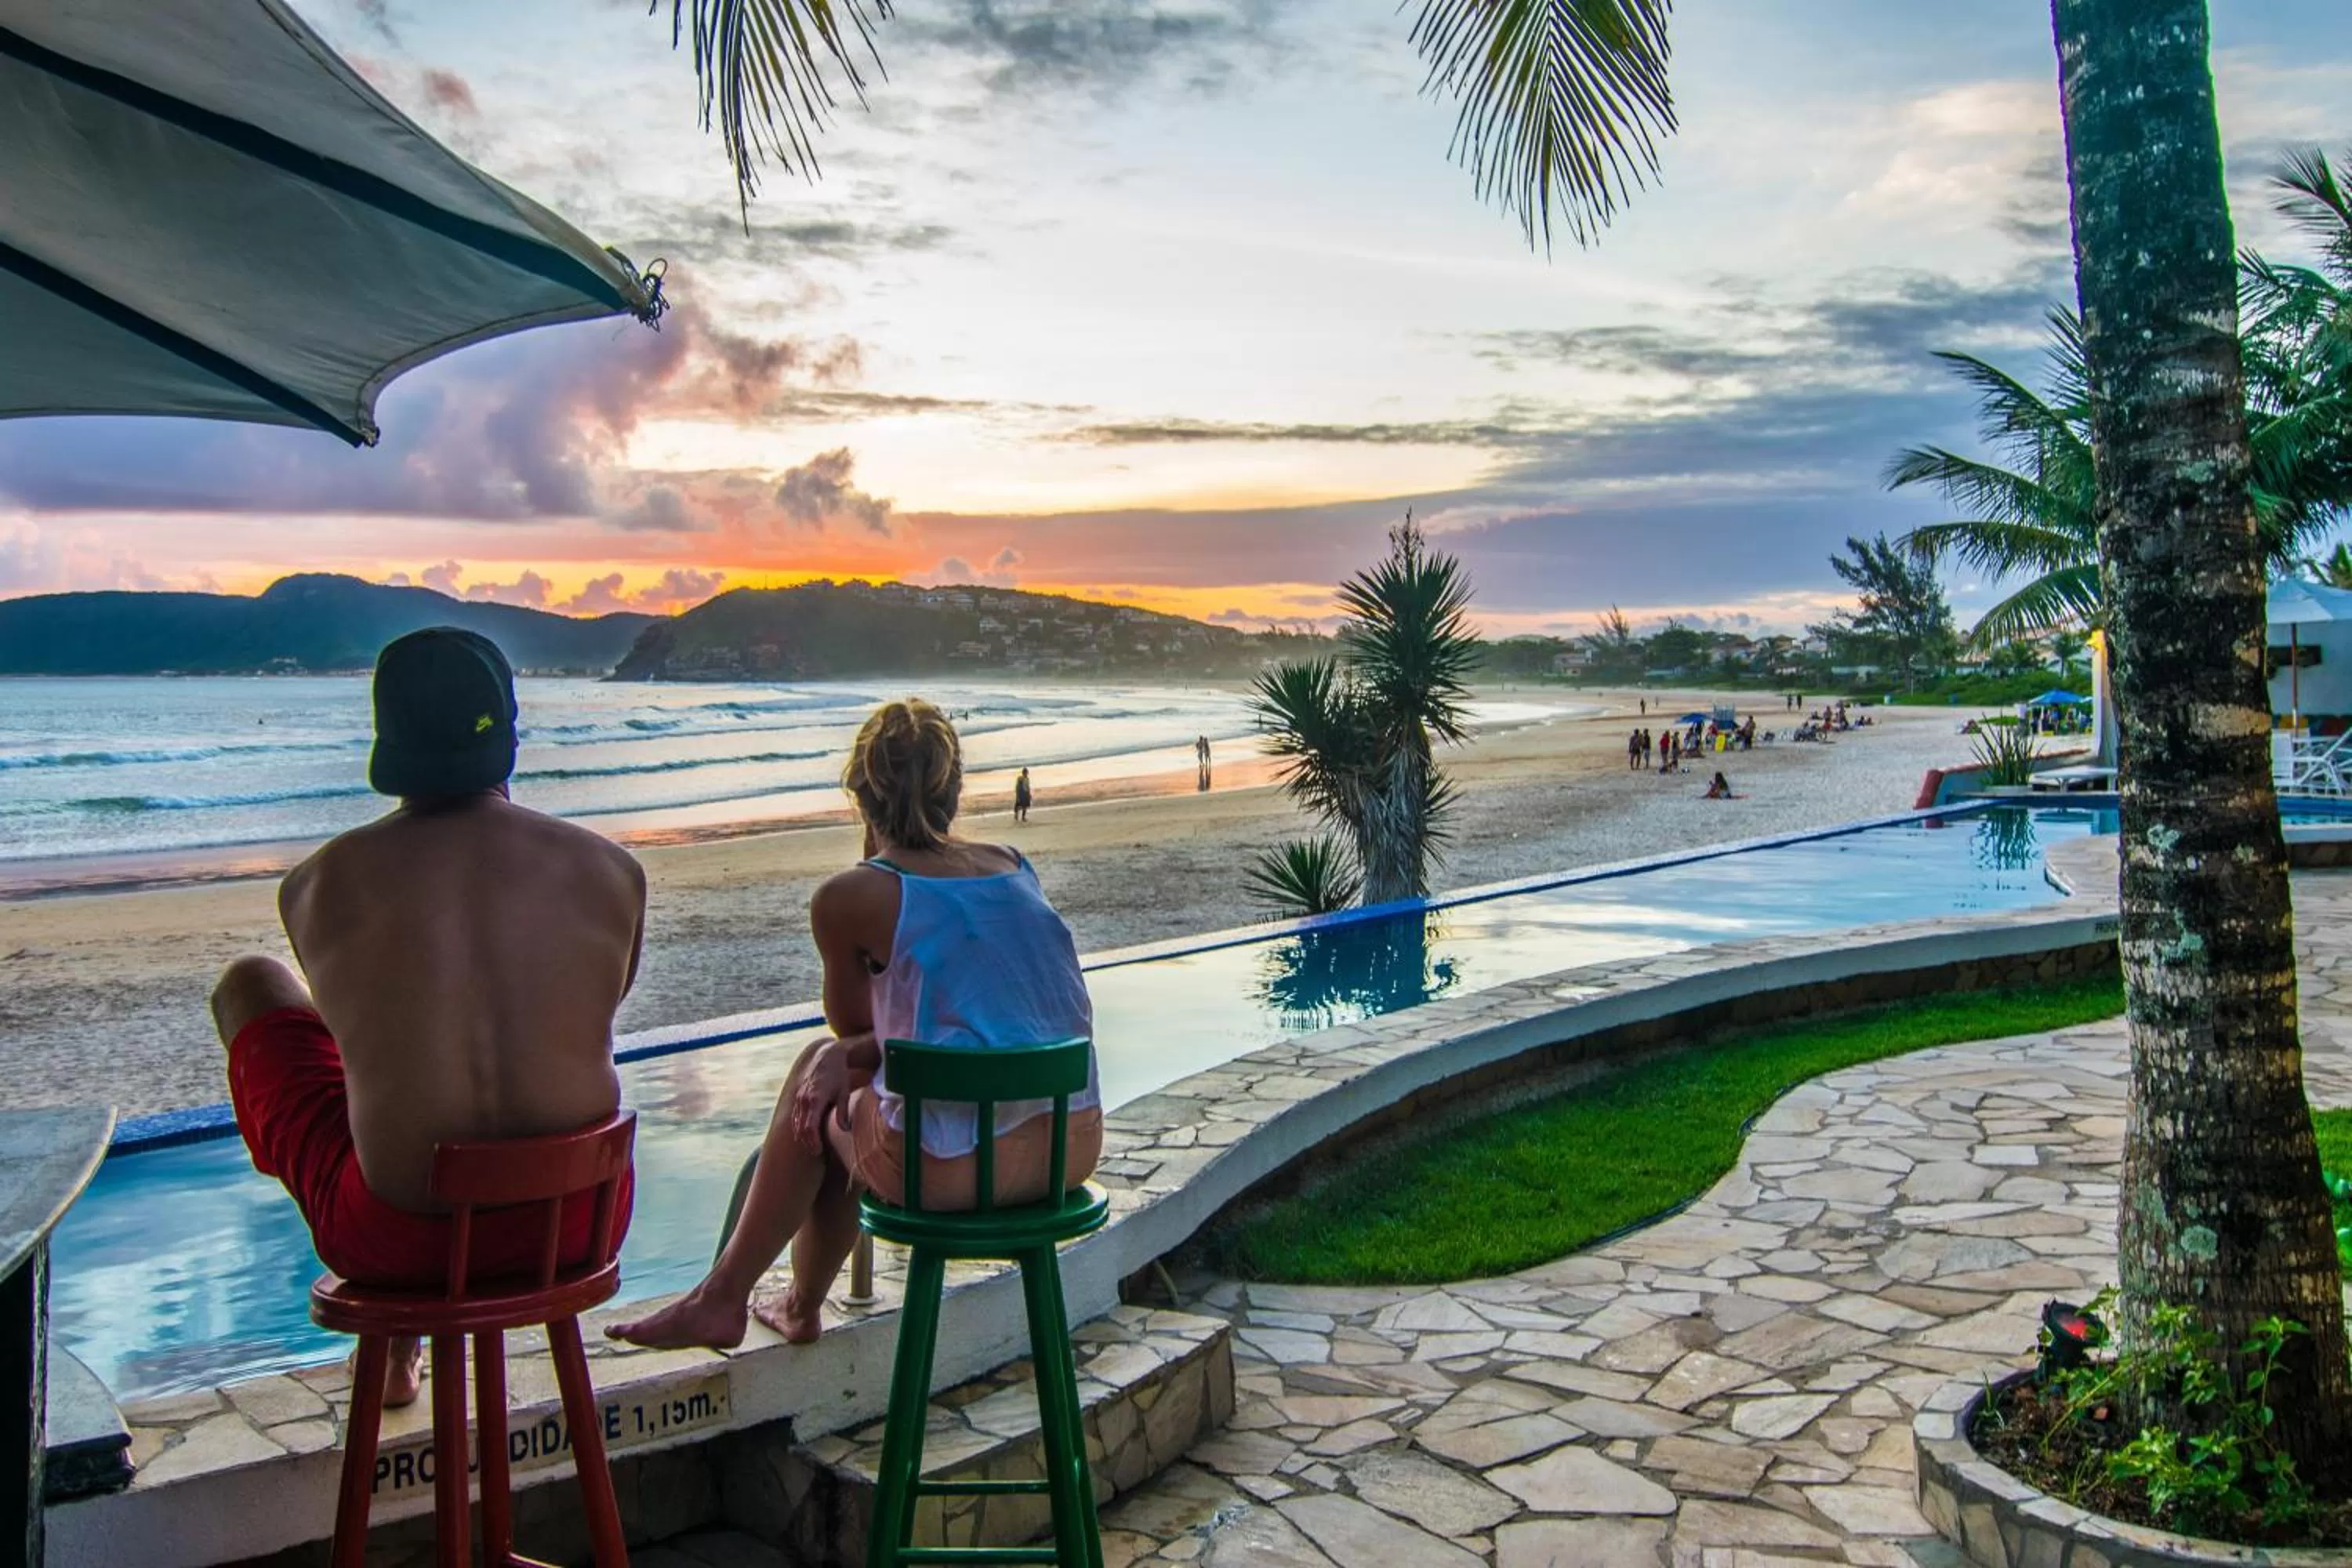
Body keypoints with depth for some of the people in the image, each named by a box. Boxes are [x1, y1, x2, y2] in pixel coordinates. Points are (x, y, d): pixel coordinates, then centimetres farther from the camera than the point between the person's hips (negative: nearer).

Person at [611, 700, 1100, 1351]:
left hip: (958, 1168, -6)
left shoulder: (850, 897, -7)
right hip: (1075, 1147, 7)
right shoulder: (1015, 868, 10)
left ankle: (724, 1298, 38)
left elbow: (849, 1024, 12)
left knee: (815, 1102, 23)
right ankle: (800, 1305, 44)